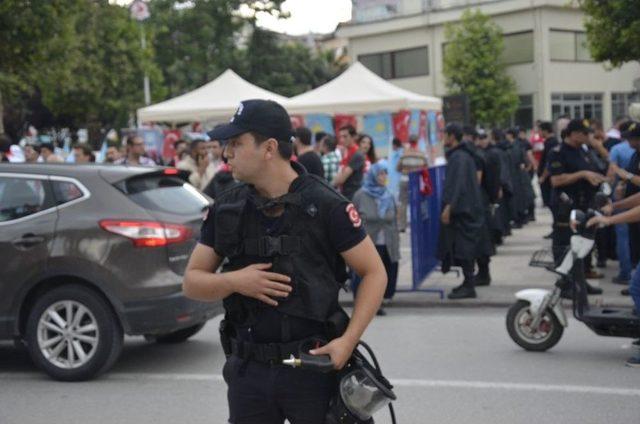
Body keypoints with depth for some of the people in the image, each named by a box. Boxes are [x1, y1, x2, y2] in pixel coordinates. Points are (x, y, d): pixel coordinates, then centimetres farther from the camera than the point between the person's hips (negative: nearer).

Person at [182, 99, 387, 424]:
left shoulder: (326, 205, -9)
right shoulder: (226, 209, 2)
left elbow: (374, 272, -5)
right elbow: (192, 282, 7)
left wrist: (348, 340, -16)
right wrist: (233, 281, -14)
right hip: (249, 370, 4)